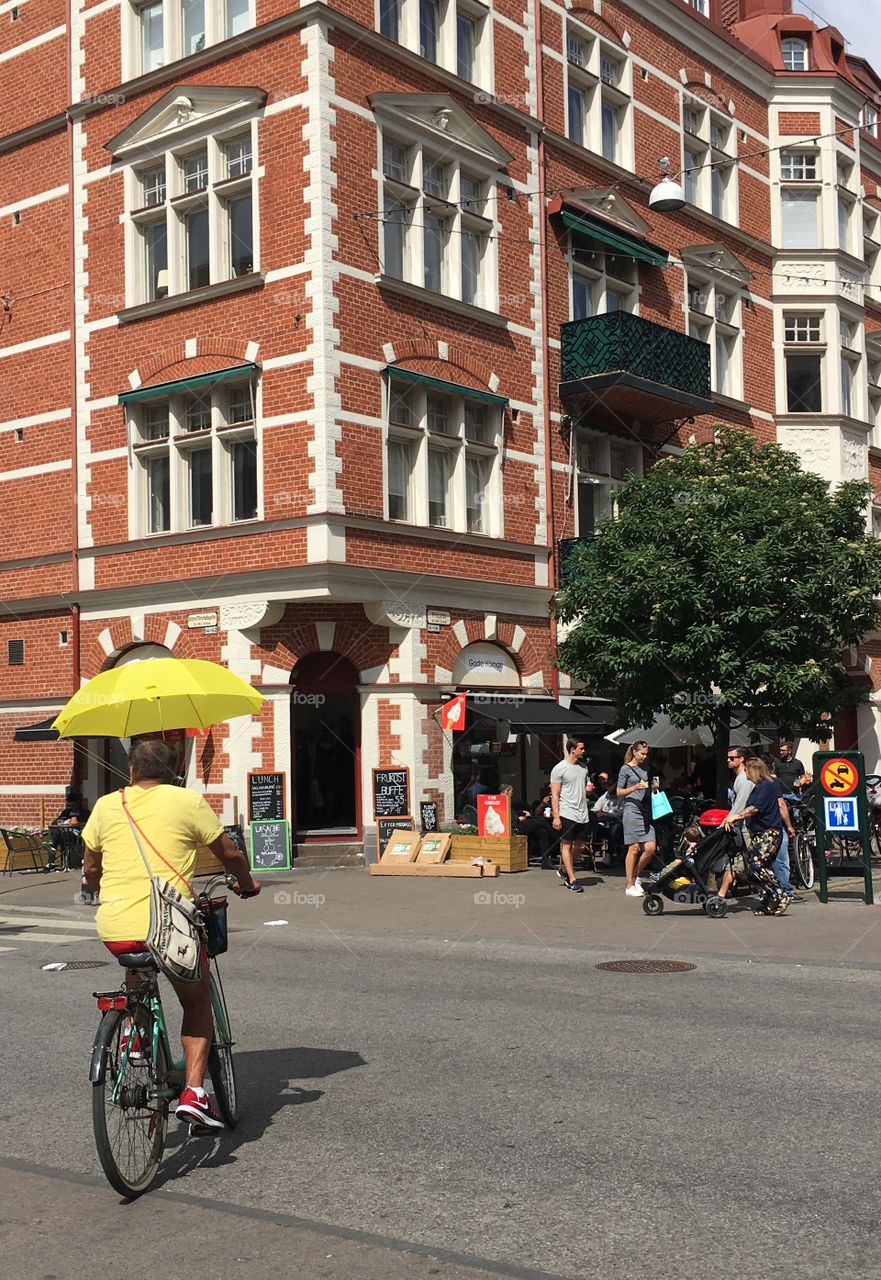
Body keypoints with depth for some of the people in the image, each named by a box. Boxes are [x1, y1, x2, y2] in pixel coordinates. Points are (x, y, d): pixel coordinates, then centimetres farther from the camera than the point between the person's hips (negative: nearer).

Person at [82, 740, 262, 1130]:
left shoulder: (106, 805, 10)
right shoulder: (187, 801, 2)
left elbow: (90, 870, 19)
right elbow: (229, 854, 9)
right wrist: (247, 883, 29)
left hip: (114, 928, 3)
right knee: (197, 1002, 19)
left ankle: (133, 1032, 20)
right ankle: (193, 1091, 5)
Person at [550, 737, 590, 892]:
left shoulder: (582, 766, 13)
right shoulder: (559, 768, -8)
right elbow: (555, 794, -9)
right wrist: (556, 817, -14)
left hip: (583, 814, 7)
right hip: (568, 813, -7)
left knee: (580, 845, 9)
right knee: (567, 845, -1)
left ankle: (564, 870, 28)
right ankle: (572, 880, 1)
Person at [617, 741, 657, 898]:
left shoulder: (645, 768, 17)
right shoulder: (626, 769, 0)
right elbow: (619, 792, -1)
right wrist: (635, 788, -16)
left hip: (645, 812, 6)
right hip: (632, 810, -6)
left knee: (650, 848, -3)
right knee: (634, 849, -5)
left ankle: (635, 875, 18)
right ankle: (629, 886, 2)